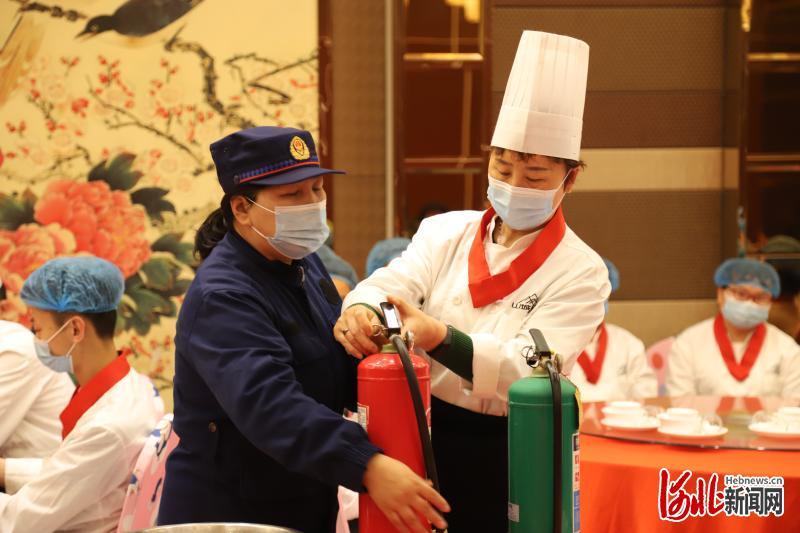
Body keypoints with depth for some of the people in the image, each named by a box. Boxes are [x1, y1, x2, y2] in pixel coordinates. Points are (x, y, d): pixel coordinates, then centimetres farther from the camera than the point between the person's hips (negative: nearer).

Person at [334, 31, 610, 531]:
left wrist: (440, 337, -36)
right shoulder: (445, 232, 4)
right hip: (417, 437, 3)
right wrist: (362, 311, -38)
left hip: (502, 458, -3)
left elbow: (531, 370, -20)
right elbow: (392, 283, -13)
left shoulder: (581, 273, -8)